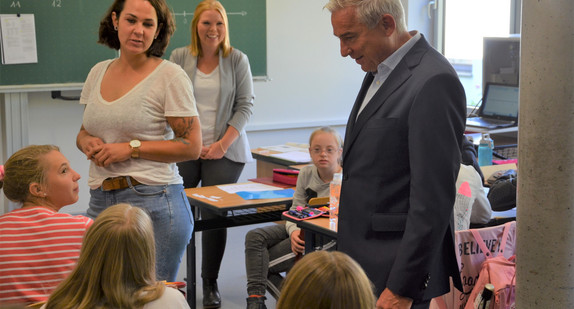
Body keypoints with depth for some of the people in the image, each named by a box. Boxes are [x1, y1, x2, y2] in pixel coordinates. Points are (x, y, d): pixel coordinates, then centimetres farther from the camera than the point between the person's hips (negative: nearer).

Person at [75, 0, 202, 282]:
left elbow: (192, 147, -8)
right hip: (100, 202, 5)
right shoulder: (98, 72, 12)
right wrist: (87, 143, -1)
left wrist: (131, 148, -14)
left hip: (153, 203, -5)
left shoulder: (171, 76, -5)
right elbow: (84, 132, 23)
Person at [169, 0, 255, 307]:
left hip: (224, 151, 0)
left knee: (214, 216, 0)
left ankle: (211, 284, 15)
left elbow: (245, 105, 1)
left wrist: (223, 144, -7)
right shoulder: (179, 57, 4)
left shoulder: (237, 59, 2)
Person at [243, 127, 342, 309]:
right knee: (254, 237, -18)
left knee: (265, 263, -18)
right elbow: (295, 209, 4)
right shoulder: (306, 174, 5)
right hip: (301, 230, 7)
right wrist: (294, 231, -19)